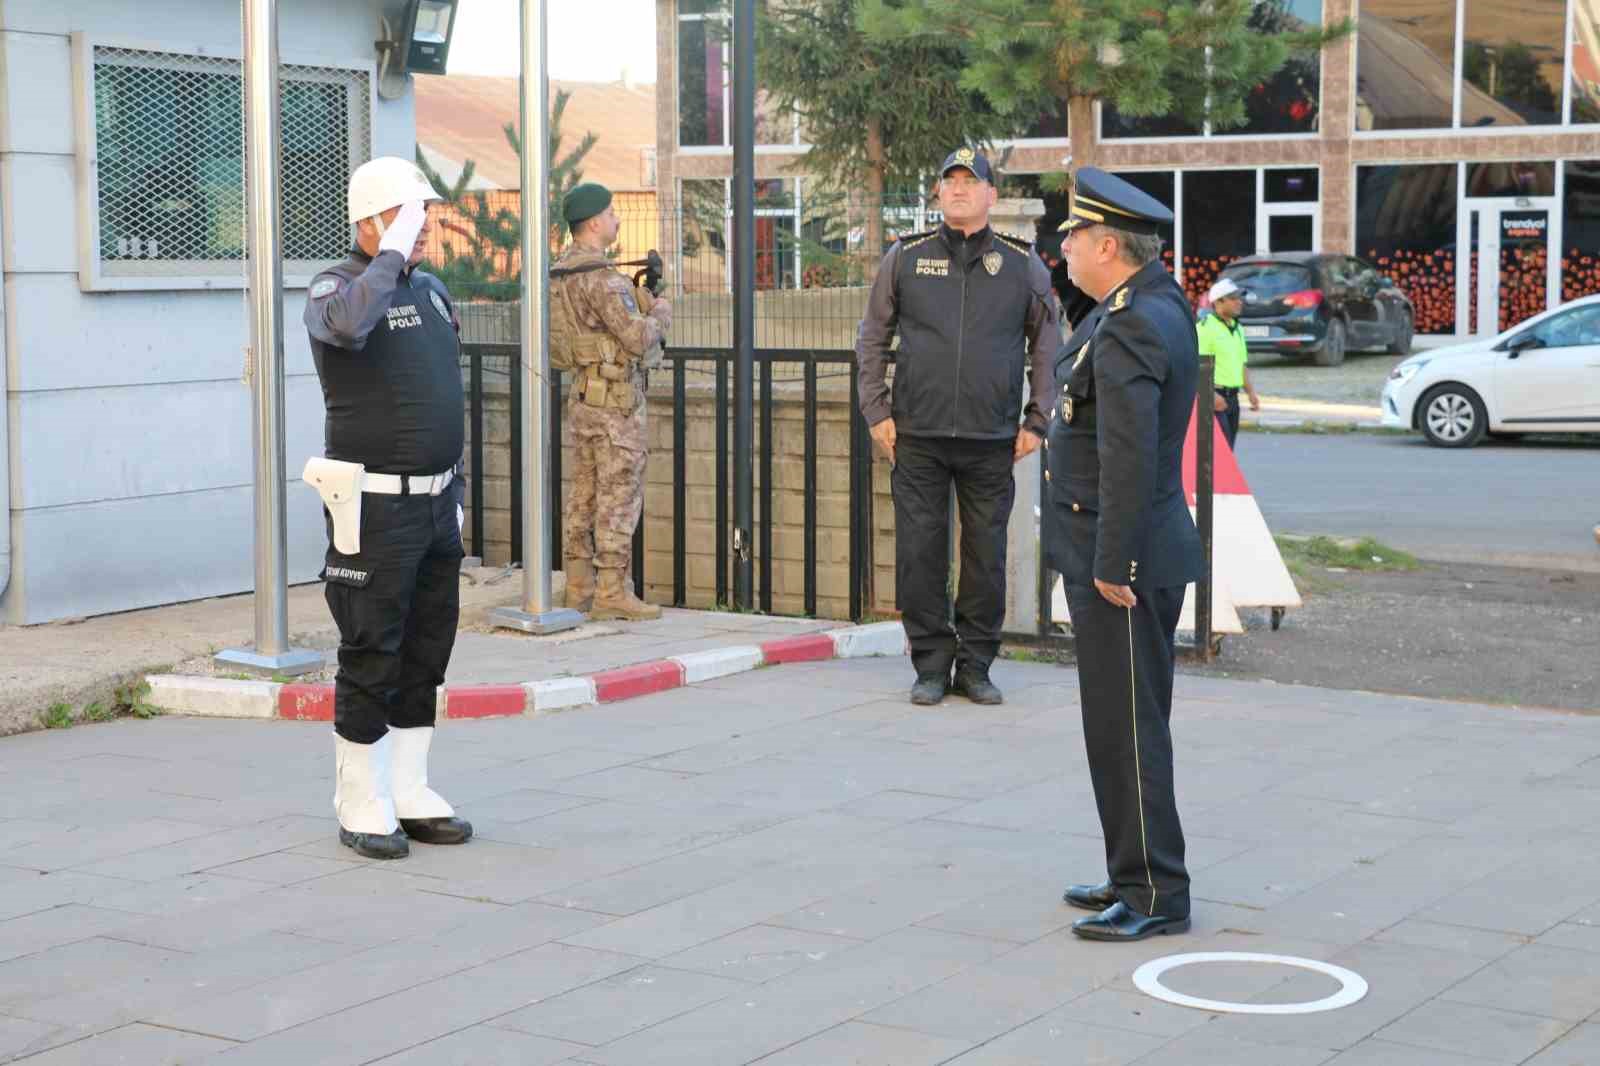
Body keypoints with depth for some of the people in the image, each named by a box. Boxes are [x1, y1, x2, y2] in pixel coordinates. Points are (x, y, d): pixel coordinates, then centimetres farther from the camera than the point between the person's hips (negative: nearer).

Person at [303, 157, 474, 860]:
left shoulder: (431, 290, 13)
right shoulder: (336, 287, -10)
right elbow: (347, 323, -37)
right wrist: (394, 251, -26)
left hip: (435, 500, 8)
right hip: (376, 507, -7)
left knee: (426, 655, 11)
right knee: (371, 659, -2)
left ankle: (410, 795, 20)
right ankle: (362, 808, 8)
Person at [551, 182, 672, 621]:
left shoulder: (561, 273, 11)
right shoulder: (601, 277, -20)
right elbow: (638, 339, -22)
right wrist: (661, 314, -2)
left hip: (584, 394, 9)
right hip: (615, 399, -9)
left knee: (586, 495, 10)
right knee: (620, 497, -6)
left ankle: (580, 588, 13)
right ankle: (612, 593, -7)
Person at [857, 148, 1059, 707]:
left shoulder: (1023, 264, 6)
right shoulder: (905, 257, 6)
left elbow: (1047, 346, 11)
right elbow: (871, 339, 11)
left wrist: (1036, 423, 5)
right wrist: (877, 413, 3)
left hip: (992, 440, 0)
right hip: (918, 436, 0)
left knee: (986, 556, 4)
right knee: (919, 554, 1)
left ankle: (975, 665, 16)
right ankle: (931, 665, 11)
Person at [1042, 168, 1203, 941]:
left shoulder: (1130, 332, -21)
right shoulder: (1153, 303, 11)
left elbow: (1129, 458, -26)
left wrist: (1111, 568, -24)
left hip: (1124, 558, -11)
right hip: (1107, 552, 11)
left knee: (1127, 728, -4)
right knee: (1123, 724, 17)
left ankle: (1156, 897, 4)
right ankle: (1136, 876, 26)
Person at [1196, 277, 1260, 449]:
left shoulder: (1237, 328, 18)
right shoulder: (1206, 326, -11)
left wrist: (1250, 392, 14)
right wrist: (1211, 395, -25)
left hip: (1232, 397, 9)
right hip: (1215, 397, -9)